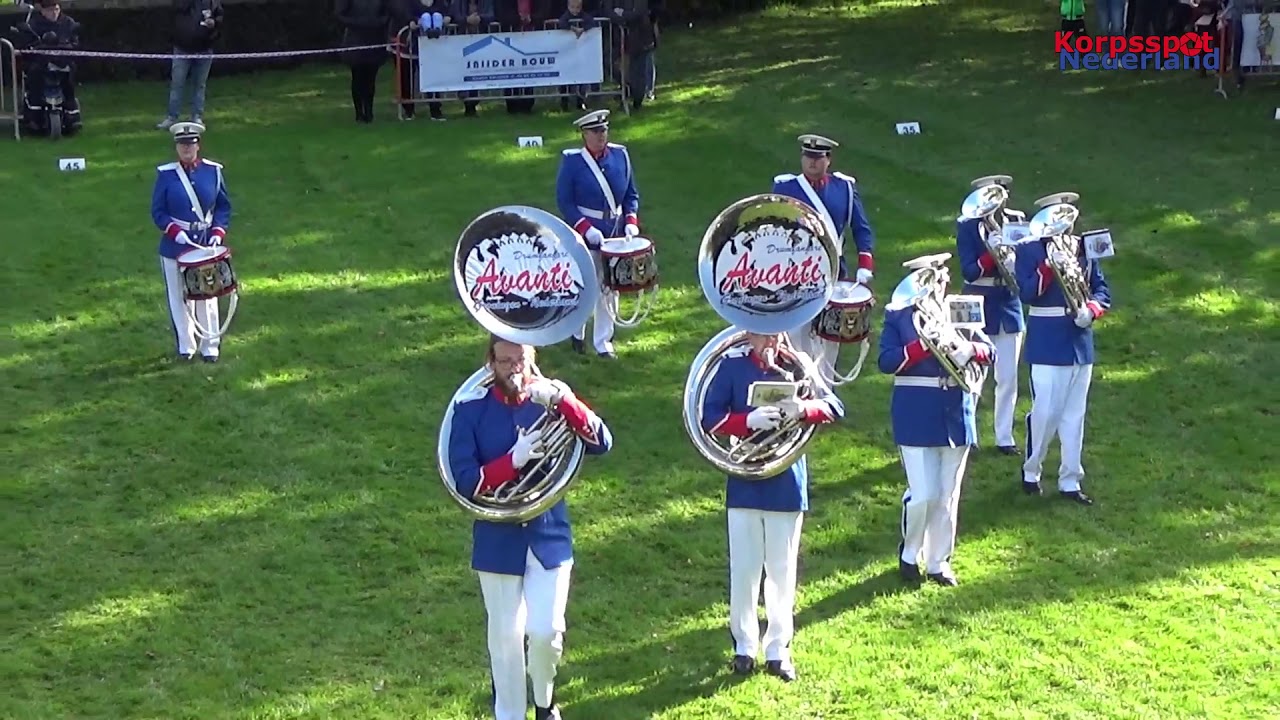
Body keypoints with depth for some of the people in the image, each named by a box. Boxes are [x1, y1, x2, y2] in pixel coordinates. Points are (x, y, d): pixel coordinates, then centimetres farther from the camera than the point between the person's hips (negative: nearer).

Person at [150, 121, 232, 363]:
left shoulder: (213, 171, 1)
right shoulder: (166, 174, -3)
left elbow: (223, 206, 7)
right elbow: (158, 211, -2)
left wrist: (218, 232, -8)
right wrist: (175, 231, -17)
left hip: (206, 244, 1)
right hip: (176, 246, -1)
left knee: (207, 296, 7)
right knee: (180, 298, 6)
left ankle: (210, 347, 16)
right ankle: (185, 347, 18)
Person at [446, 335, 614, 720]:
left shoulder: (551, 400, -2)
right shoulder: (471, 410, -5)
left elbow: (602, 443, -14)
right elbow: (465, 480, -11)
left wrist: (563, 399, -28)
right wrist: (512, 460, -27)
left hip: (550, 535, 0)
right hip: (498, 540, 0)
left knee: (546, 631, -3)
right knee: (505, 635, 8)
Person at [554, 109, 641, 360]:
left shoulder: (620, 154, 1)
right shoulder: (571, 160, -10)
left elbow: (631, 195, 8)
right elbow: (564, 201, -10)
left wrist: (631, 221, -7)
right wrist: (586, 229, -20)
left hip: (615, 232, 3)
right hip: (584, 234, -3)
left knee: (609, 288, 8)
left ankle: (604, 342, 19)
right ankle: (576, 333, 32)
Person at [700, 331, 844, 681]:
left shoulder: (798, 363, 0)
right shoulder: (732, 365, -2)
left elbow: (835, 408, -5)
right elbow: (710, 418, -8)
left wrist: (803, 410, -25)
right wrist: (749, 421, -24)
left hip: (787, 482, 1)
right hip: (744, 481, -1)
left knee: (782, 569, 6)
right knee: (744, 569, 5)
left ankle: (778, 649, 16)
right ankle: (745, 645, 19)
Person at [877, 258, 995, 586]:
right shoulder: (897, 317, -1)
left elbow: (990, 351, 4)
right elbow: (886, 362, -12)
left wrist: (970, 349, -18)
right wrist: (924, 345, -23)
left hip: (956, 416, 4)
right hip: (916, 418, -4)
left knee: (947, 496, 9)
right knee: (922, 495, -8)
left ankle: (939, 562, 21)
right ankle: (909, 555, 16)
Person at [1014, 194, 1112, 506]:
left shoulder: (1085, 248, 8)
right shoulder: (1029, 250, -4)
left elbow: (1102, 291, 9)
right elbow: (1027, 293, -16)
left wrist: (1091, 311, -11)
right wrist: (1051, 265, -26)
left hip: (1080, 344, 4)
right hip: (1047, 346, -4)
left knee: (1074, 415, 8)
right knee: (1045, 413, -3)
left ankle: (1070, 481, 15)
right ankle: (1030, 471, 18)